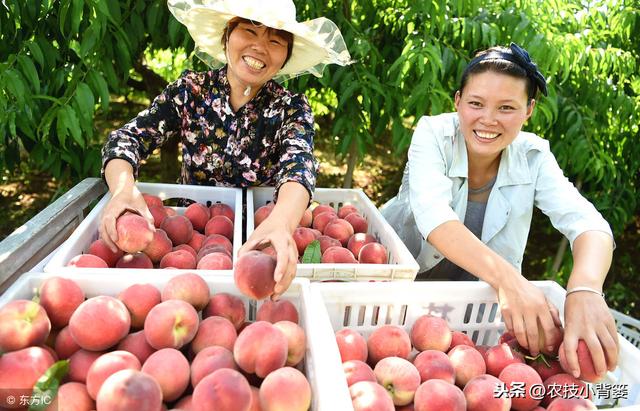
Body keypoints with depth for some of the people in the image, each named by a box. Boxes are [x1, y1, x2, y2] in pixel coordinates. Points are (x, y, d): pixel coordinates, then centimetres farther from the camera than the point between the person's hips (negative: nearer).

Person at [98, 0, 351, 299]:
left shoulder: (291, 108, -9)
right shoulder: (190, 91, -5)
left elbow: (298, 167, -27)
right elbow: (127, 139, -11)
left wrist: (281, 224, -50)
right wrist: (124, 188, -35)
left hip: (257, 237, -2)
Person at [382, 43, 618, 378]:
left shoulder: (533, 156, -11)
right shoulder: (433, 134, -19)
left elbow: (587, 223, -23)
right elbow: (433, 213, -35)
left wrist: (585, 289, -45)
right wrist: (506, 277, -50)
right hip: (400, 280, -1)